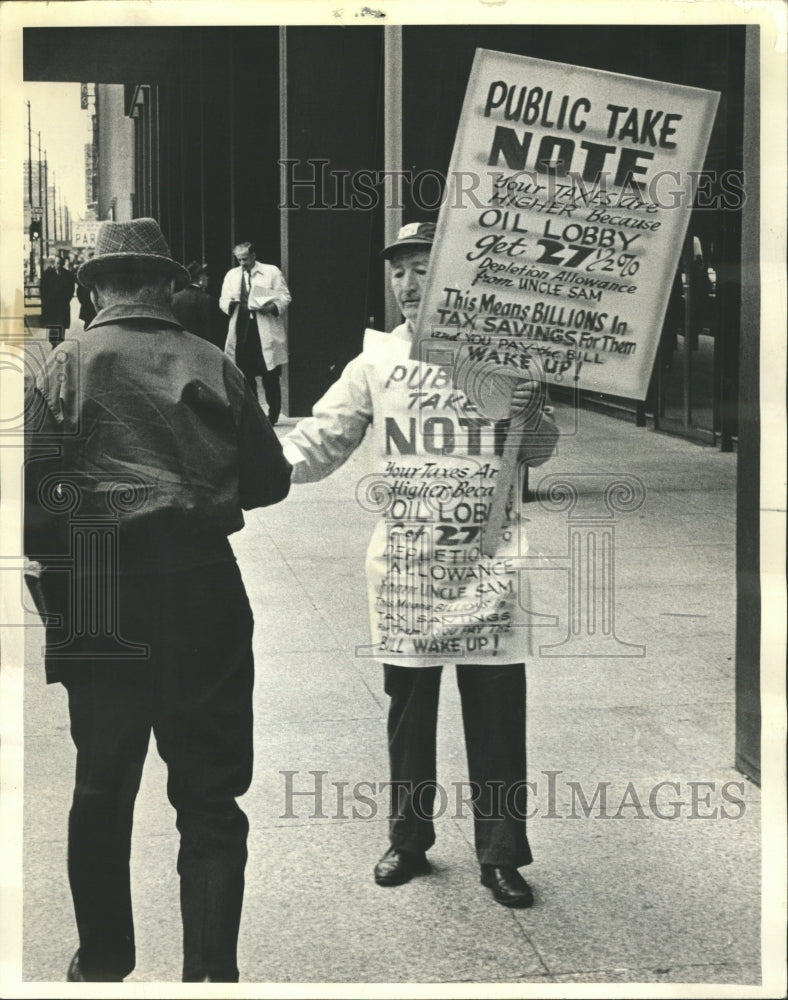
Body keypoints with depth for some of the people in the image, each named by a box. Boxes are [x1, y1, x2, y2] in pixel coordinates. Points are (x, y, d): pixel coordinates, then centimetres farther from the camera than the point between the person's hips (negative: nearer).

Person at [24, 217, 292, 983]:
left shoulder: (63, 368, -2)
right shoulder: (212, 368, 2)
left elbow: (31, 486, -7)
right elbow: (270, 480, 8)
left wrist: (48, 548, 11)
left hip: (99, 602, 0)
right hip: (204, 592, 0)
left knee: (102, 785, 15)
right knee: (209, 792, 7)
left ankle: (102, 961, 26)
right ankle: (212, 965, 5)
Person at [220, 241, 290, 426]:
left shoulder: (272, 272, 5)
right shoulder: (232, 275, 17)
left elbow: (284, 297, 2)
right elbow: (223, 300, 14)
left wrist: (273, 307, -18)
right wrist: (230, 304, -9)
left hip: (266, 332, -3)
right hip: (241, 332, 3)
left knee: (271, 378, -2)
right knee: (245, 376, 4)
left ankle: (273, 415, 6)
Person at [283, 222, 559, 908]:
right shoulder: (378, 360, 4)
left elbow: (536, 454, 2)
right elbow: (320, 440, 2)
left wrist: (536, 419, -20)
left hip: (484, 562, -1)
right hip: (405, 565, 2)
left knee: (497, 711, 1)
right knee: (409, 707, 12)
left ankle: (502, 856, 11)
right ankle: (409, 841, 27)